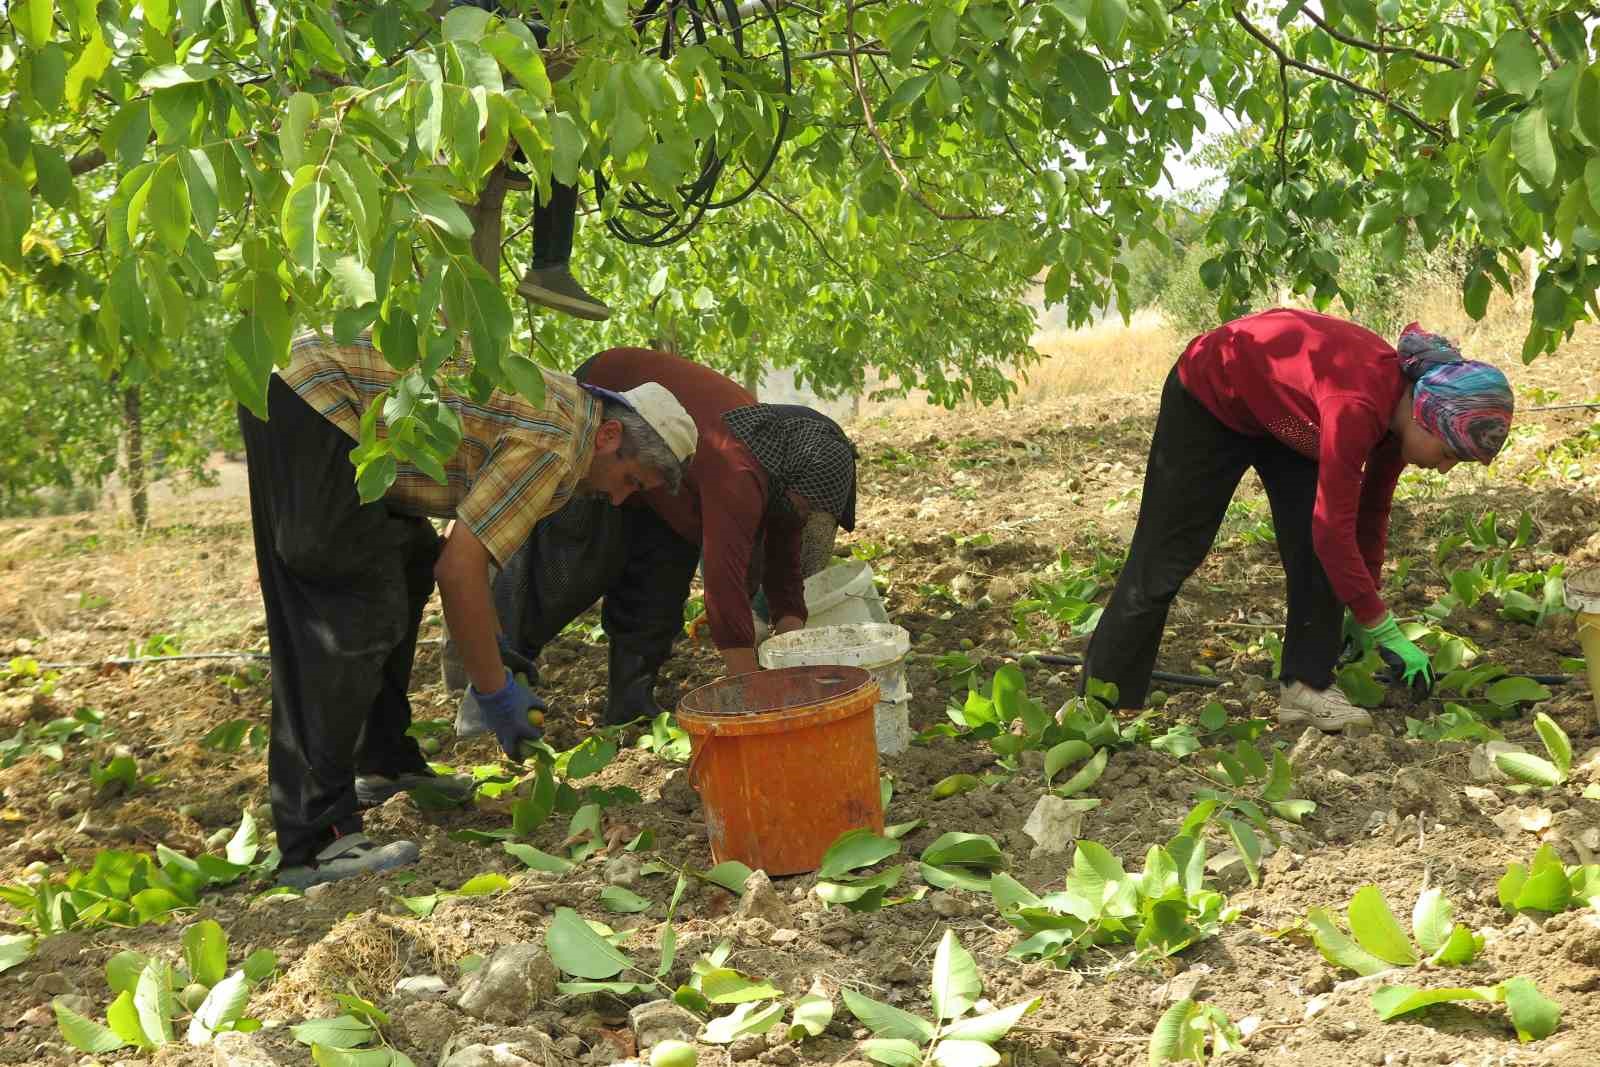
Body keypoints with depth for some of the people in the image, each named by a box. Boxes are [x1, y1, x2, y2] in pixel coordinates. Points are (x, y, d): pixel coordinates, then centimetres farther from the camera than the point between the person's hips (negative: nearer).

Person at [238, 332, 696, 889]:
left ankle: (383, 761, 29)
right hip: (310, 400, -11)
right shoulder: (555, 446, -15)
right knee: (356, 617, -13)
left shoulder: (564, 405, 16)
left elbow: (459, 552, 23)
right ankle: (315, 842, -13)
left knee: (408, 567, 20)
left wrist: (496, 664, 23)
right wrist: (494, 690, -9)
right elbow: (460, 568, -19)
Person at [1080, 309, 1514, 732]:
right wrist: (1385, 633, -29)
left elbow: (1371, 512, 1)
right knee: (1165, 558, -3)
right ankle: (1102, 704, 7)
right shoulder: (1357, 406, -39)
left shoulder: (1402, 405, -14)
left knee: (1316, 550, -9)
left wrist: (1361, 609, 6)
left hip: (1279, 411, 7)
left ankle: (1307, 686, -4)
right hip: (1209, 396, -7)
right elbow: (1335, 531, -36)